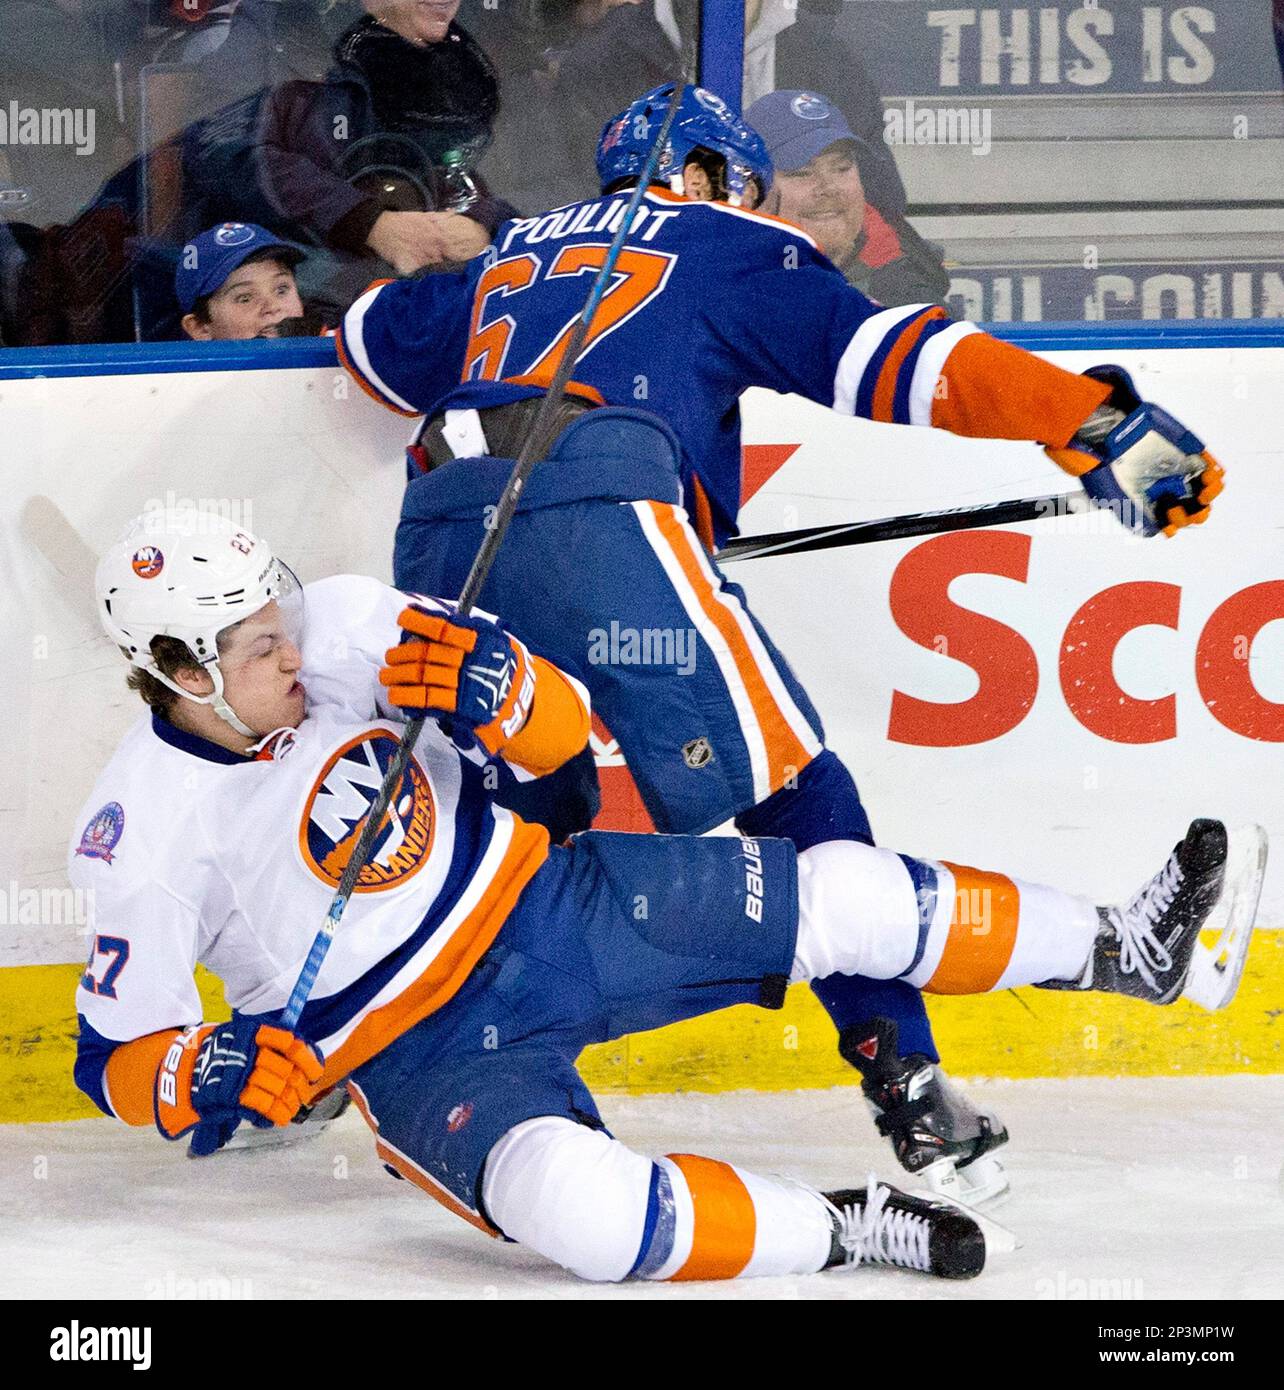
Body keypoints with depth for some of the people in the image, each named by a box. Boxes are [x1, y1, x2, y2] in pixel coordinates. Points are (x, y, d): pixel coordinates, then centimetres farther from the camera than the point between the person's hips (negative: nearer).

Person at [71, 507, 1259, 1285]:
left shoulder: (342, 627, -9)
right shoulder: (144, 833, -18)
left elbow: (560, 733, -3)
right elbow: (117, 1053, -11)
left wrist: (494, 687, -26)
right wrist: (207, 1078, -32)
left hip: (545, 905, 4)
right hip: (423, 1054, -4)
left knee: (838, 899, -6)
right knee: (580, 1208, -35)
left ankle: (1121, 950, 12)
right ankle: (845, 1231, -18)